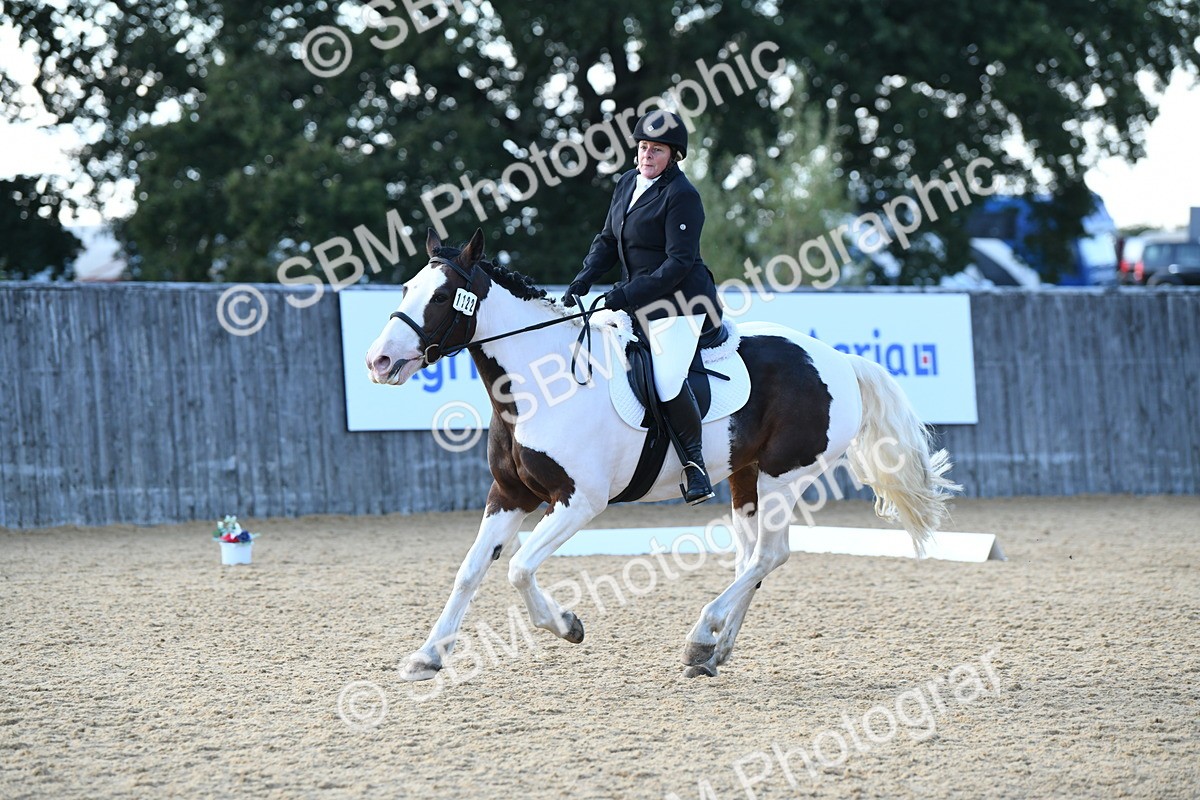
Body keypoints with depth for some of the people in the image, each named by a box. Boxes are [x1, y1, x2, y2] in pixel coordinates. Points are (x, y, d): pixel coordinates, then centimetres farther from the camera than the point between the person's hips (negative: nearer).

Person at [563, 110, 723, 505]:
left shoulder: (682, 196, -15)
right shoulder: (627, 184, 10)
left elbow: (679, 264, -19)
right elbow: (608, 240, 18)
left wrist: (625, 296, -23)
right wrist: (584, 279, 1)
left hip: (679, 301, -9)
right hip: (636, 302, 9)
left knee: (668, 381, -23)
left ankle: (694, 461, -5)